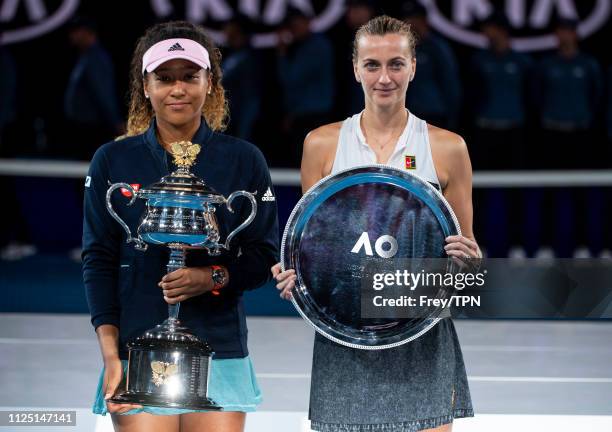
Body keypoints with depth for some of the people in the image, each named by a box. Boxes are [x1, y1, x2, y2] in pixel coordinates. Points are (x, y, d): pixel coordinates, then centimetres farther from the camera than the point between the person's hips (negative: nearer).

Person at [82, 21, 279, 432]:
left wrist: (213, 278, -15)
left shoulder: (244, 160, 5)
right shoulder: (113, 161, 5)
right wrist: (110, 355, -5)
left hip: (220, 351, 0)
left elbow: (265, 255, 6)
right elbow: (99, 259, 4)